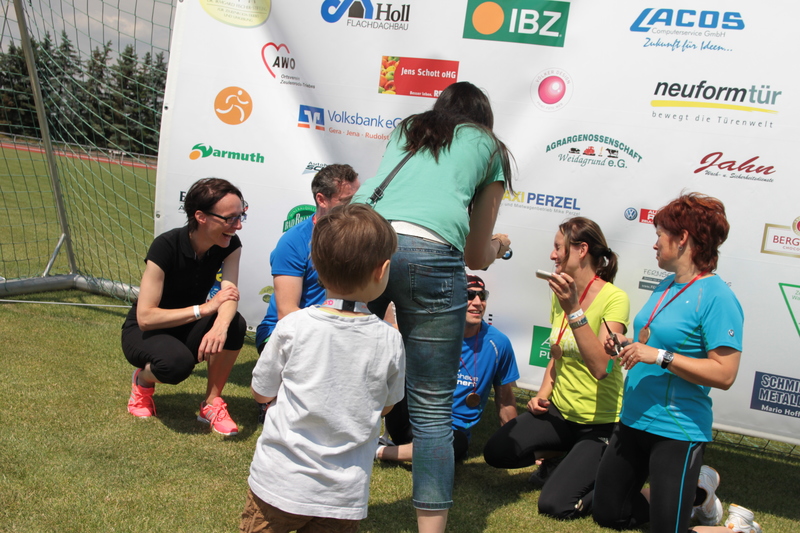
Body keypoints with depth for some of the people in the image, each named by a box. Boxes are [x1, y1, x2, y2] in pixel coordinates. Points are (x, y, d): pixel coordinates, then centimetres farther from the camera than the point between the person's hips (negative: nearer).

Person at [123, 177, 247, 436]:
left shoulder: (230, 245, -13)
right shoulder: (166, 246, -27)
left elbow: (230, 296, -27)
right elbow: (145, 317, -30)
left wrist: (220, 325, -50)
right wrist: (205, 308, -35)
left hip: (188, 328, 4)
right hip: (144, 333, -4)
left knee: (235, 325, -28)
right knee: (177, 362, -38)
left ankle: (212, 403, -10)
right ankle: (143, 381, 0)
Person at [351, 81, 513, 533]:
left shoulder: (405, 132, 33)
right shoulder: (489, 150, 24)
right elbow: (477, 257, 27)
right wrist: (498, 245, 50)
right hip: (429, 252, -4)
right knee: (432, 411, 3)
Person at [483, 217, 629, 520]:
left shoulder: (614, 298, -18)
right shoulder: (562, 295, 4)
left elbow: (601, 367, -31)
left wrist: (574, 310, -36)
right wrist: (544, 393, 0)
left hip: (600, 423, -7)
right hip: (560, 410, 7)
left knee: (555, 504, -16)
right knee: (496, 452, -9)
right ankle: (557, 455, 16)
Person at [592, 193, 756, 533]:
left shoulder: (716, 296, -18)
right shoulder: (666, 286, 8)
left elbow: (724, 374, -23)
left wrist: (659, 356, -26)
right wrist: (628, 345, 1)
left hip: (676, 431, -9)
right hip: (634, 420, 9)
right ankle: (690, 491, 33)